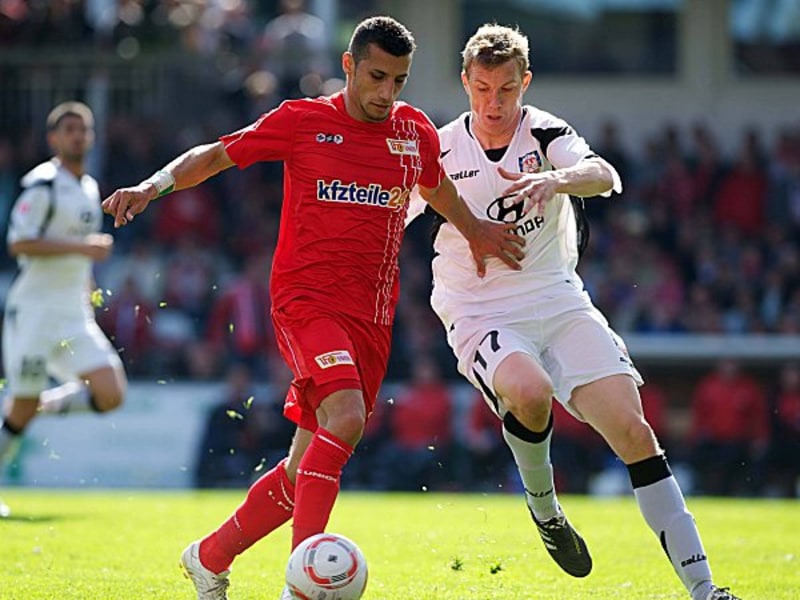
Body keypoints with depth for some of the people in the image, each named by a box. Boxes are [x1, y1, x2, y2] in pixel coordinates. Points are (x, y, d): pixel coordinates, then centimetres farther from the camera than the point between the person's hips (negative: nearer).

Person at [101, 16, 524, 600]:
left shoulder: (416, 132, 10)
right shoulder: (301, 121, -1)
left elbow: (437, 188, 32)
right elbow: (215, 155, 6)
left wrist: (477, 232, 33)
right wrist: (152, 186, -7)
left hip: (371, 316, 5)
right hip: (306, 299, -5)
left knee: (306, 468, 6)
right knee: (346, 416, -30)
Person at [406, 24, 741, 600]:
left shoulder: (545, 133, -4)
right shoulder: (439, 152, -2)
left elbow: (606, 177, -24)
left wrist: (554, 180, -44)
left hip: (559, 302, 1)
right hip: (479, 316, -1)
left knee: (631, 428, -14)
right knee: (529, 390, -35)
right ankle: (543, 506, -4)